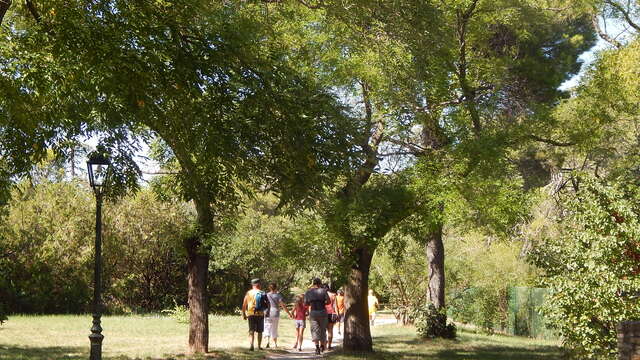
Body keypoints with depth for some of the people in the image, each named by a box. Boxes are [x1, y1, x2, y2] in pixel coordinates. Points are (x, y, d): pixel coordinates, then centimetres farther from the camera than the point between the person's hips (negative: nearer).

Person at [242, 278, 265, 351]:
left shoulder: (248, 293, 4)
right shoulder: (262, 293, 2)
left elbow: (244, 305, 3)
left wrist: (244, 314, 10)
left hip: (251, 314, 0)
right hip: (260, 314, 0)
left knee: (251, 331, -1)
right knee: (260, 331, 14)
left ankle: (251, 345, -20)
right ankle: (259, 346, 20)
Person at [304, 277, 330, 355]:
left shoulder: (308, 292, 2)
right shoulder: (323, 291, -4)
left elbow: (305, 304, 6)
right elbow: (329, 301, -9)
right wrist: (323, 303, 9)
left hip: (313, 313, 1)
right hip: (322, 312, -1)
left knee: (315, 330, 2)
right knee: (322, 329, 16)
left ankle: (317, 347, -14)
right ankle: (322, 346, 26)